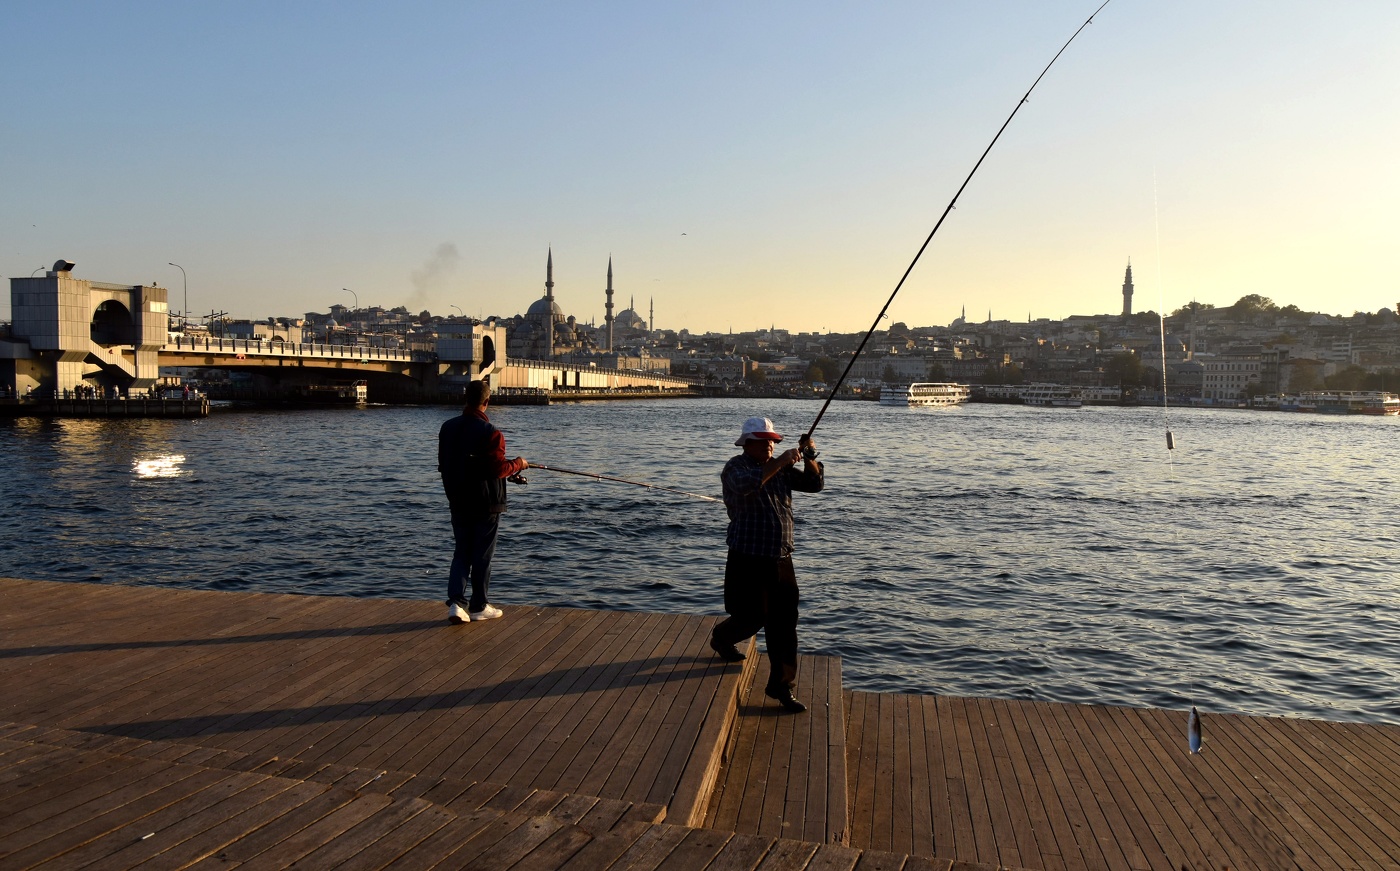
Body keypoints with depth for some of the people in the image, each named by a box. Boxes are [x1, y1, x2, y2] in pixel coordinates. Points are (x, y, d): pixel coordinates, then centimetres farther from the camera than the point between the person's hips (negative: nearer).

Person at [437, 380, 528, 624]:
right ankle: (479, 606, 15)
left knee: (461, 552, 12)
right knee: (483, 555, 6)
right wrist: (518, 464, -2)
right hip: (486, 503, -6)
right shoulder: (490, 433, -19)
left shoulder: (447, 428, 4)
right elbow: (499, 469, -20)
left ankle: (456, 602, -1)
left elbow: (444, 465, 11)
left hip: (458, 503, 6)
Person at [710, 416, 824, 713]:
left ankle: (781, 686, 13)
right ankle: (720, 638, 40)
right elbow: (747, 484, -31)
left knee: (784, 625, 3)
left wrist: (809, 459, -7)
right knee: (752, 618, 5)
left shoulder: (781, 468, 10)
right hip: (748, 559, -5)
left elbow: (815, 484, 9)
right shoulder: (736, 467, -8)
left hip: (780, 560, 5)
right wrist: (780, 463, -30)